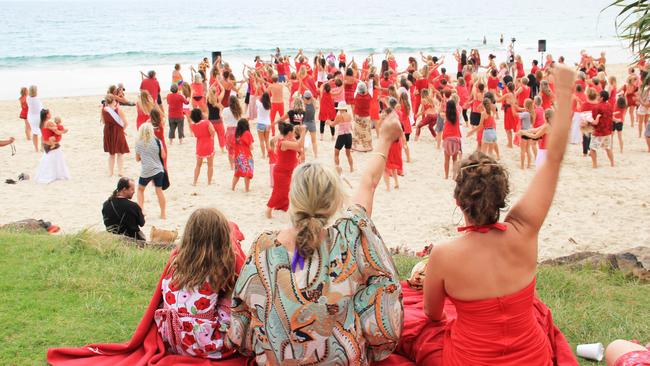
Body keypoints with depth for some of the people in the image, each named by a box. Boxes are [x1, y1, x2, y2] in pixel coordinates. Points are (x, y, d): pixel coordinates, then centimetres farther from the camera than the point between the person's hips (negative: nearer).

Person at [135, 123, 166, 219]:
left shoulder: (139, 143, -3)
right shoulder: (157, 141, -4)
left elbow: (137, 159, 6)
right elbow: (163, 156, 1)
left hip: (145, 171, -1)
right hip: (158, 170, 1)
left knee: (140, 189, 19)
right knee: (159, 190, 6)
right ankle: (163, 214, 9)